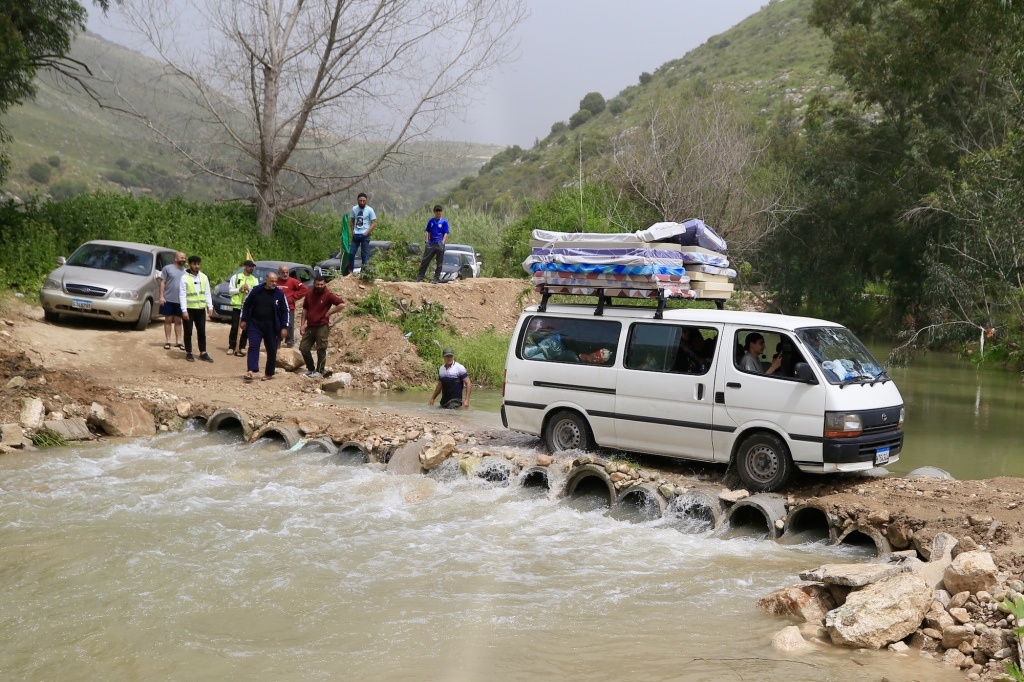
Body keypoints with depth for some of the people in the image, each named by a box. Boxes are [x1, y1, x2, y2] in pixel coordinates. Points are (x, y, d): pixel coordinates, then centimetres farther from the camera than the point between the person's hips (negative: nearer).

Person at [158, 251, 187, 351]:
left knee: (178, 321, 7)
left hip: (180, 300, 3)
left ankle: (178, 341, 11)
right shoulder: (167, 268, -2)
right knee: (168, 320, 3)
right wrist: (161, 296, -10)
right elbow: (162, 283, -3)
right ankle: (167, 341, 7)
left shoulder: (185, 271, 10)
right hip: (168, 299, -3)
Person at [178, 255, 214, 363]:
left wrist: (210, 307, 2)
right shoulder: (185, 278, -8)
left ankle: (203, 353, 14)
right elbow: (182, 295, -11)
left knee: (202, 332, 8)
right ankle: (188, 353, 14)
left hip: (201, 309, 4)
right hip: (189, 309, -4)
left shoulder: (204, 277, 6)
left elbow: (207, 293, 9)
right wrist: (184, 310, -17)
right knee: (188, 332, 5)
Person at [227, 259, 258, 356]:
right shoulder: (236, 277, 5)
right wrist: (239, 289, -15)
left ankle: (242, 347, 13)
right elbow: (230, 290, 2)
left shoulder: (255, 280, 10)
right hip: (236, 305, -2)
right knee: (234, 327, -2)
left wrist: (249, 289, -16)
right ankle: (231, 347, 7)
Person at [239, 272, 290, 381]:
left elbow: (285, 311, 2)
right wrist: (243, 320, 5)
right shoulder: (256, 291, 0)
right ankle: (250, 371, -18)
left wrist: (284, 327, -4)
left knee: (272, 350, 5)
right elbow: (246, 304, 9)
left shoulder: (280, 294, -2)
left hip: (271, 326, 0)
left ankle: (269, 374, 17)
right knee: (253, 346, -11)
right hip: (255, 323, 0)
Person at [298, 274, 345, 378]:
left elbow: (342, 304, -17)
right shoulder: (309, 294, 6)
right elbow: (305, 309, 14)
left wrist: (329, 313, -12)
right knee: (303, 348, 7)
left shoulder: (328, 295, -10)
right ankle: (310, 369, 23)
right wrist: (302, 324, 9)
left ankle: (319, 372, 9)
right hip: (310, 326, 6)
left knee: (321, 350, 0)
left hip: (322, 326, -6)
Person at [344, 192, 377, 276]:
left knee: (365, 255, -1)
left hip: (365, 236, -4)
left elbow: (374, 223, -6)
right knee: (351, 253, 2)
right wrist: (352, 230, 4)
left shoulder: (369, 210, -5)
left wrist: (366, 233, -12)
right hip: (355, 235, 4)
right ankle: (350, 270, 11)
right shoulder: (354, 209, 7)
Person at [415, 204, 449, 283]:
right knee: (425, 261, 1)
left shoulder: (444, 222, 1)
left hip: (439, 244, -2)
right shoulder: (431, 221, 10)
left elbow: (446, 234, -2)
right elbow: (427, 232, 13)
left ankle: (436, 278, 7)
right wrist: (427, 242, 2)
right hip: (431, 244, 2)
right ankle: (419, 277, 5)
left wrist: (442, 244, -11)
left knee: (439, 263, 1)